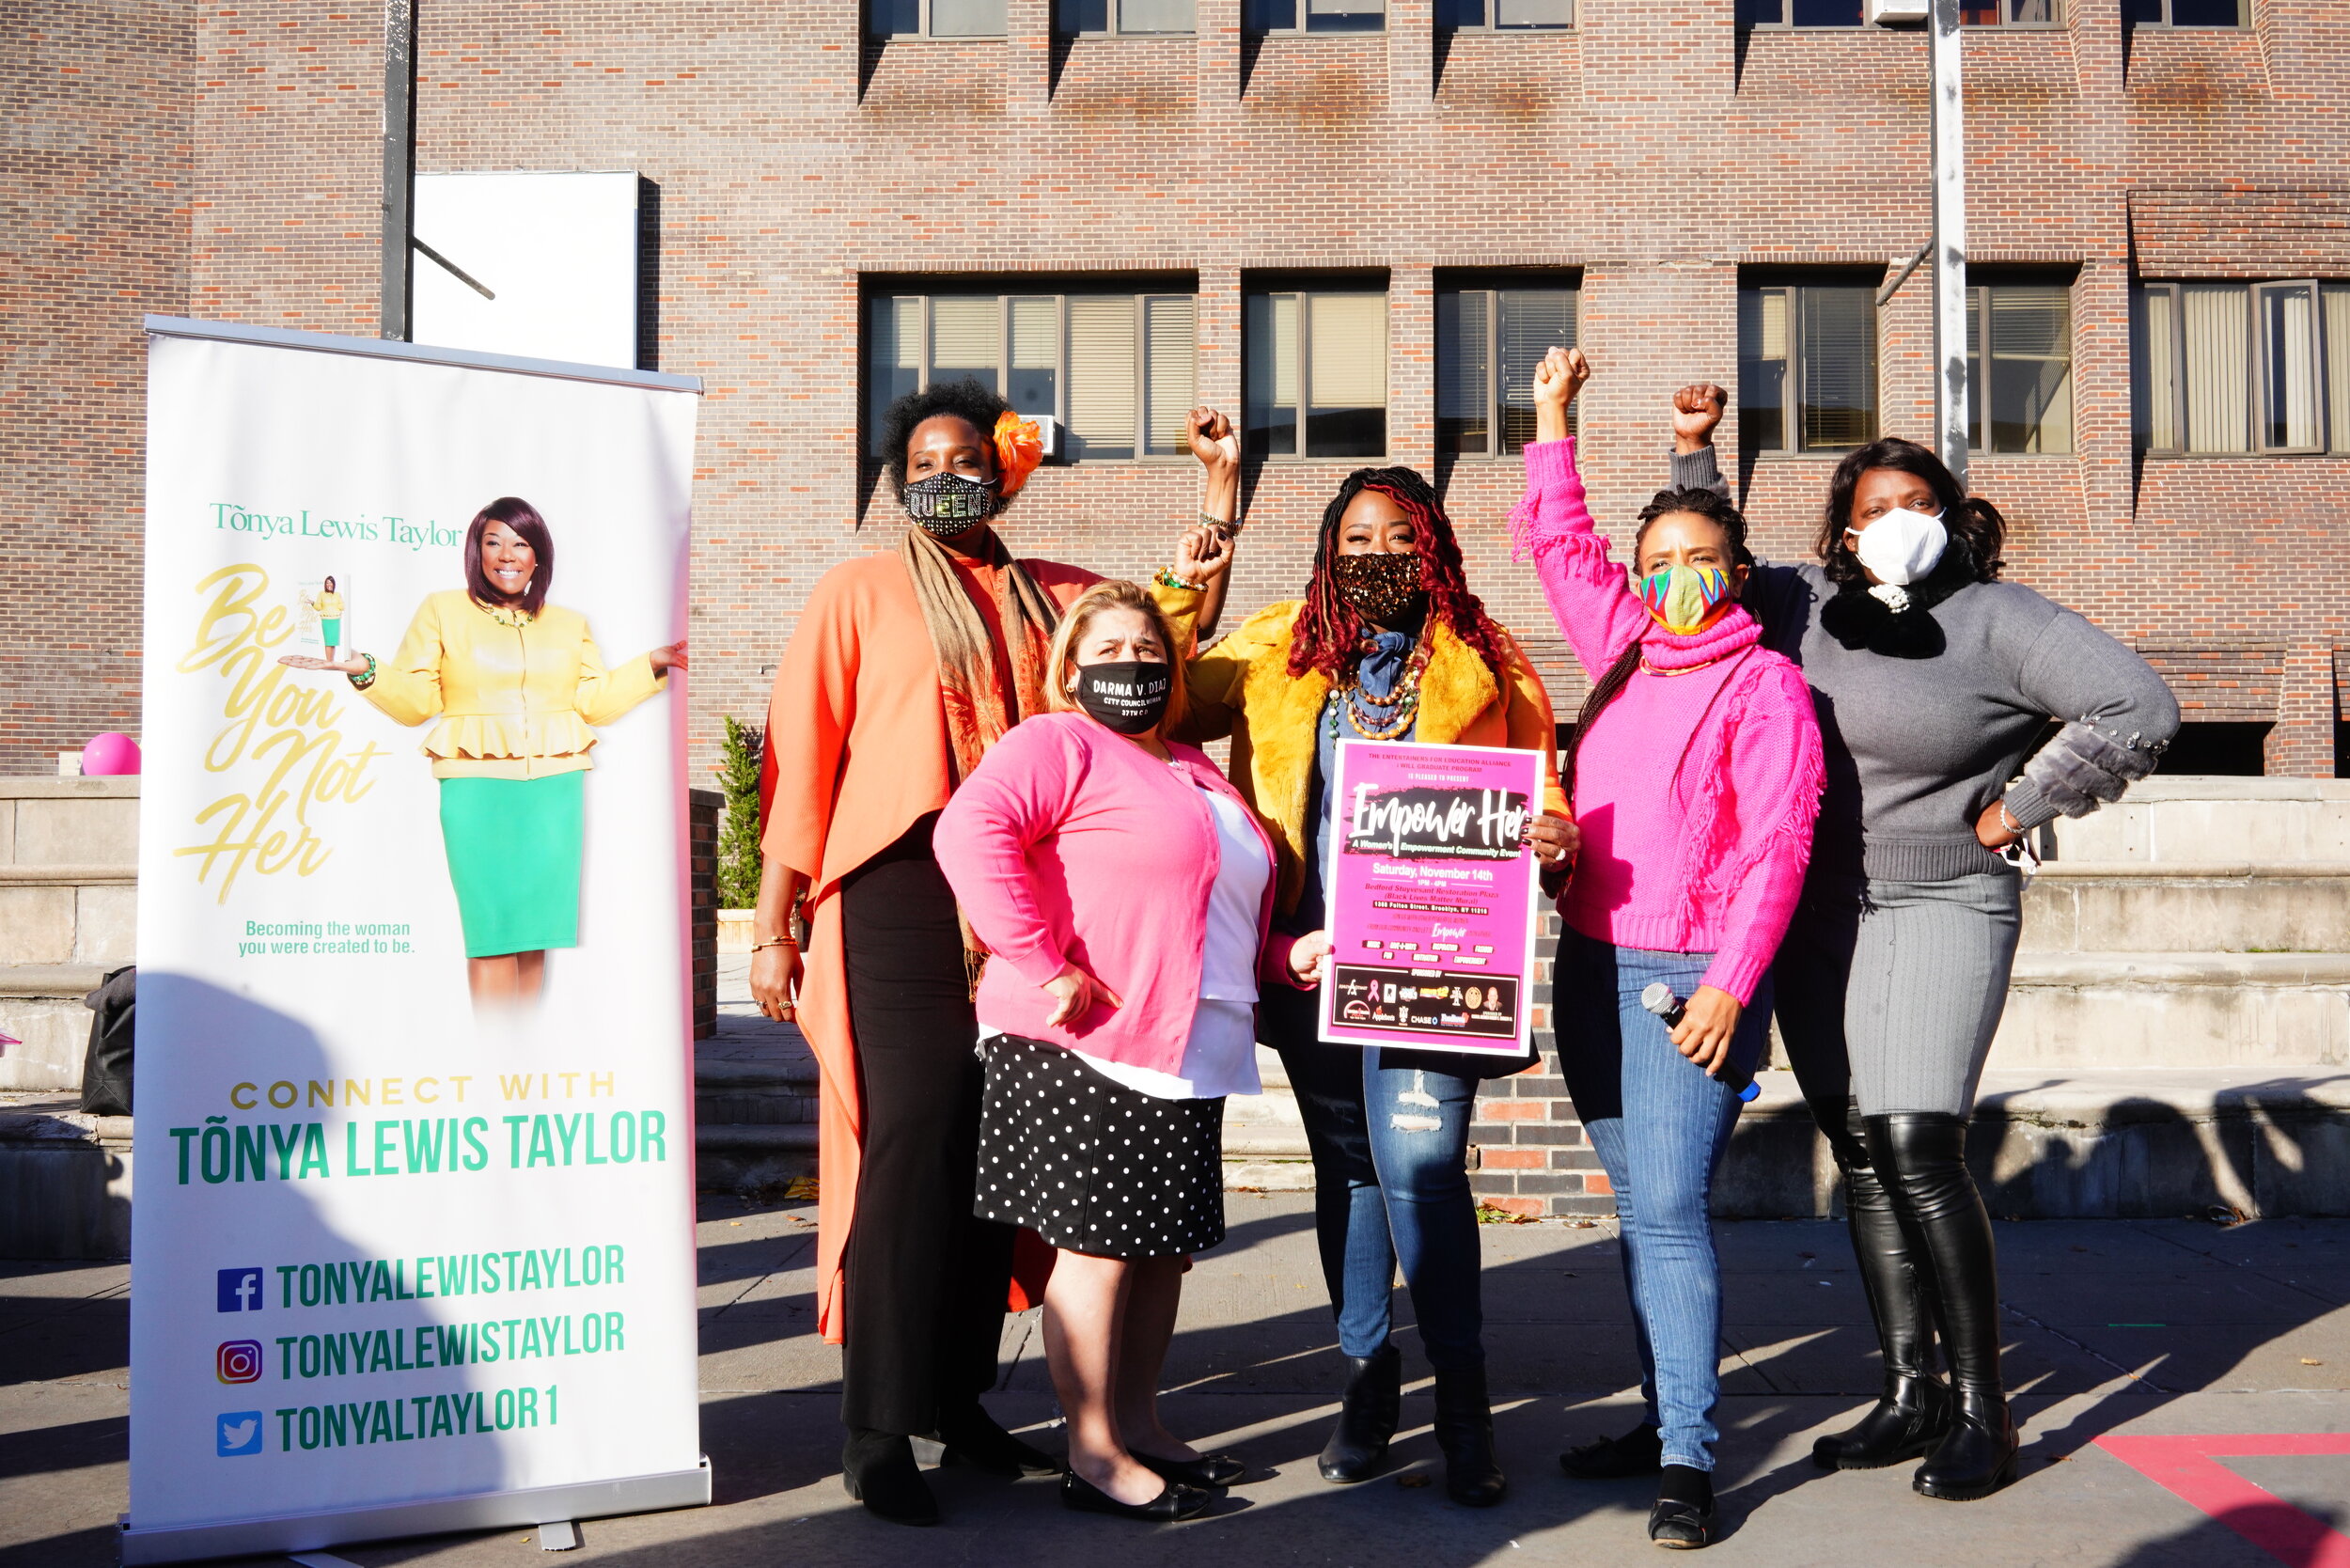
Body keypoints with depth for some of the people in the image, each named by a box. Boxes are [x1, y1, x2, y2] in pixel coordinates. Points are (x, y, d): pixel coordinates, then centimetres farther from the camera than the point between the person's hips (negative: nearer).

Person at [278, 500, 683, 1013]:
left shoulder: (569, 624, 18)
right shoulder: (442, 611, 9)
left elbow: (596, 701, 14)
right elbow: (415, 700, 4)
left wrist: (653, 665, 8)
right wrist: (366, 671, -12)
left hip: (555, 790, 3)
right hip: (477, 789, -3)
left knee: (536, 925, 3)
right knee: (492, 926, -8)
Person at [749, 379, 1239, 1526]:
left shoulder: (1049, 596, 16)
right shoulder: (859, 591, 4)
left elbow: (1182, 618, 18)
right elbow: (802, 760, 0)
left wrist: (1222, 486, 6)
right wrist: (774, 927, -4)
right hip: (901, 894, -4)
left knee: (995, 1148, 8)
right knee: (912, 1143, -10)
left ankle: (959, 1400, 21)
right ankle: (879, 1433, -2)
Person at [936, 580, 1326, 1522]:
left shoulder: (1196, 773, 23)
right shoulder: (1058, 745, -5)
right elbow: (971, 830, -23)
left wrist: (1287, 957, 12)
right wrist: (1044, 966, -25)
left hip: (1185, 1054, 9)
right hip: (1085, 1049, -9)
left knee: (1165, 1242, 13)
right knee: (1100, 1245, -4)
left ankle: (1139, 1424, 26)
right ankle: (1094, 1456, 6)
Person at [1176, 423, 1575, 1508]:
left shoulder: (1483, 662, 6)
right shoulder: (1278, 649, 11)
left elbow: (1537, 788, 6)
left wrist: (1552, 838, -14)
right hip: (1309, 955, 3)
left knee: (1417, 1161, -14)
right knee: (1346, 1163, 13)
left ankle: (1462, 1396, 1)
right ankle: (1367, 1372, 29)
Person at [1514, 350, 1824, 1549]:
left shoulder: (1765, 683, -5)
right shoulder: (1624, 650, 13)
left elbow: (1776, 845, -11)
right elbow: (1559, 545, 25)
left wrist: (1728, 983, -16)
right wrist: (1553, 419, 22)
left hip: (1691, 979, -7)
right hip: (1590, 966, 7)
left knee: (1670, 1210, -10)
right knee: (1638, 1209, 11)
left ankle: (1688, 1460, -4)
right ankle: (1662, 1419, 20)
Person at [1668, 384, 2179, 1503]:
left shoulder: (1995, 618, -7)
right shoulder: (1811, 606, 6)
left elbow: (2139, 709, -15)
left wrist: (2014, 811, -11)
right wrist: (1693, 451, 12)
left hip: (1940, 909, -5)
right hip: (1817, 915, 5)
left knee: (1917, 1148, -13)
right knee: (1861, 1155, 7)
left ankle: (1982, 1409, 1)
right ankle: (1909, 1395, 18)